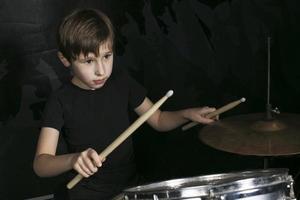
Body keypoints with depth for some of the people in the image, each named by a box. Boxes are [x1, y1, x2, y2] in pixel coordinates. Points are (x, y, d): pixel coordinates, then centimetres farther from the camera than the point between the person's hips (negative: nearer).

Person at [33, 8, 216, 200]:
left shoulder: (121, 80, -2)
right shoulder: (61, 102, -13)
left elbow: (159, 120, 8)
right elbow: (41, 164, -20)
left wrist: (187, 114, -12)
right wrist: (73, 159, -40)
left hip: (130, 185, 4)